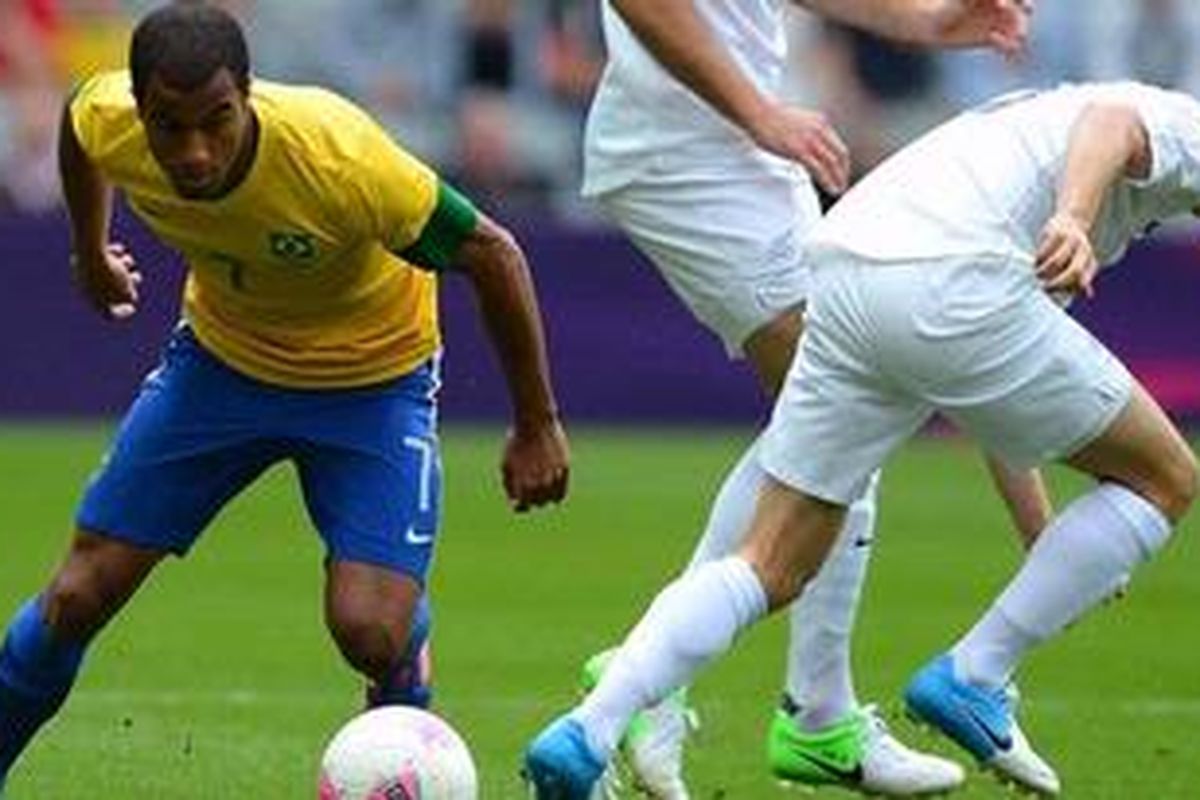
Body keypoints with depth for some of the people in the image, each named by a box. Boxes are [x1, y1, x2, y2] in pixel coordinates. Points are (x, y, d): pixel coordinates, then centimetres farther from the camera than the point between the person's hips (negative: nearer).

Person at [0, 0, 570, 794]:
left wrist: (537, 425, -16)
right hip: (220, 358, 3)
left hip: (372, 377, -3)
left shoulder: (339, 157, -38)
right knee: (78, 599, -3)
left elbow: (493, 255, -24)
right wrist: (89, 250, 19)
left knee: (369, 631, -19)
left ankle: (406, 684, 18)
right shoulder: (106, 121, -26)